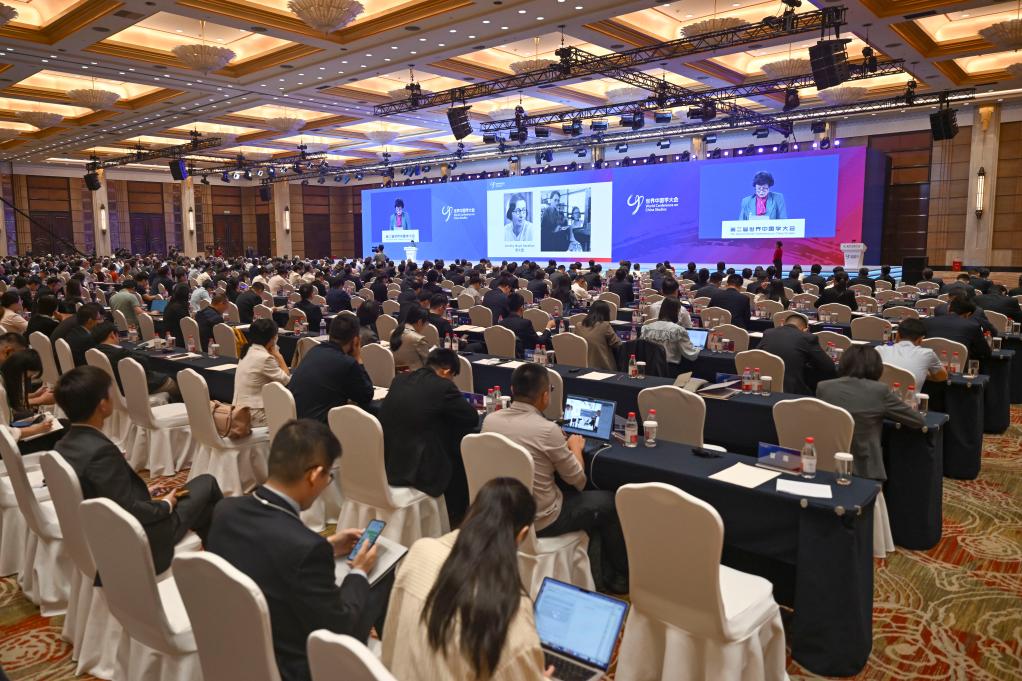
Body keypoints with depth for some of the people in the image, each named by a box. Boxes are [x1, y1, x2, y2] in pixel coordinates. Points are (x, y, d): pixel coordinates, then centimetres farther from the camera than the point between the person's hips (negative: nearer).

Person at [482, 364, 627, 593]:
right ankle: (620, 576, 31)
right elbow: (578, 481, -11)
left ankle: (599, 569, 36)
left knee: (571, 492, 29)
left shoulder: (490, 420, -8)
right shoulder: (547, 429, -26)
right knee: (610, 502, 14)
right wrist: (575, 447, 6)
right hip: (540, 520, -6)